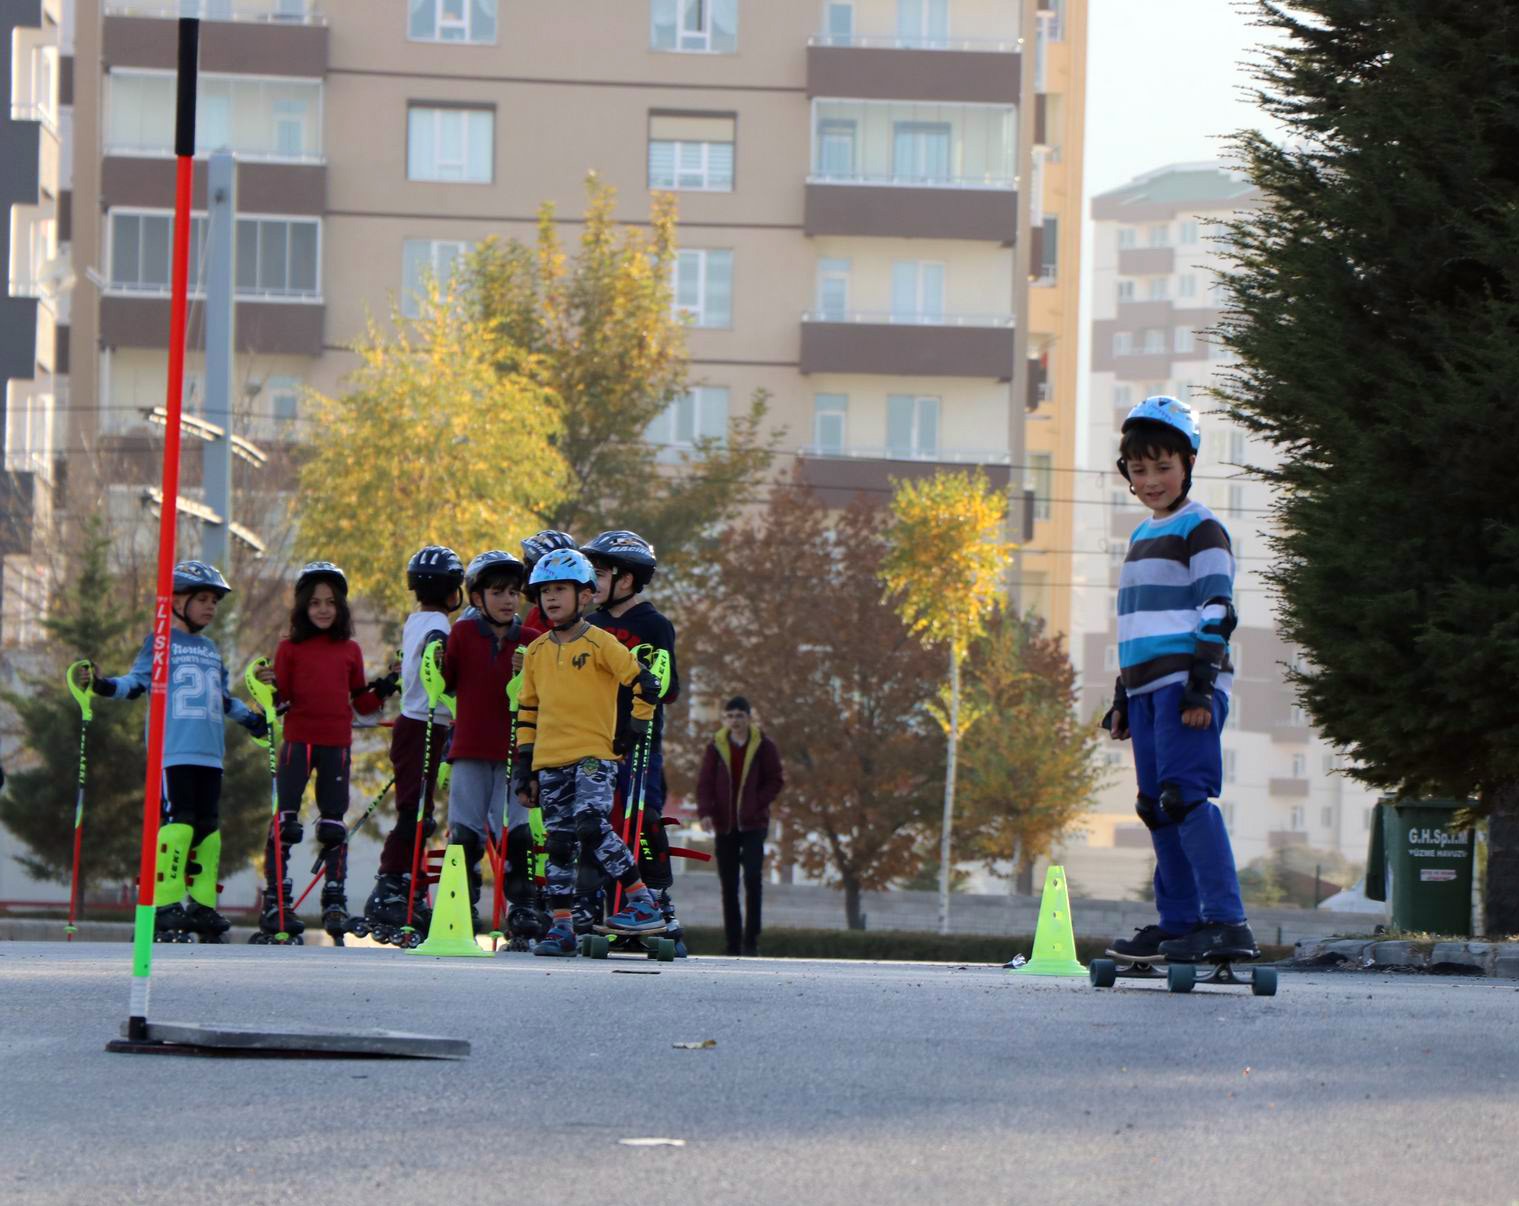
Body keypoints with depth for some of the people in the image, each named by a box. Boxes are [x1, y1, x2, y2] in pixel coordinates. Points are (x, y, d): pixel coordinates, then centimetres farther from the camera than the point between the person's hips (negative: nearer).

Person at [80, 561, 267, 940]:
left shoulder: (211, 649, 23)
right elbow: (137, 682, -2)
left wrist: (251, 718, 35)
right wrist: (103, 684, -18)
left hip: (210, 753, 7)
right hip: (174, 750, -7)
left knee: (207, 827, 5)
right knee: (178, 822, -14)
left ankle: (201, 904, 9)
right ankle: (166, 903, -12)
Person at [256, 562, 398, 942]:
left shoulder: (350, 650, 12)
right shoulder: (290, 648, 4)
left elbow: (362, 704, 14)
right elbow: (281, 700, 0)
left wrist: (386, 687, -1)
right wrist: (269, 687, -20)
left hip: (337, 743, 2)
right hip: (298, 740, -2)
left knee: (334, 826, 5)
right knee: (285, 821, -5)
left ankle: (335, 902, 9)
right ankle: (275, 902, -3)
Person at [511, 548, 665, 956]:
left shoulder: (600, 644, -4)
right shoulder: (537, 652, 13)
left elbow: (645, 685, -3)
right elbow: (527, 710, 18)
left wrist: (633, 731, -3)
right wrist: (525, 766, 14)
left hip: (594, 754, -6)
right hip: (550, 761, 6)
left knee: (591, 824, -24)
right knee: (559, 842, 5)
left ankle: (644, 904, -18)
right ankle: (561, 925, 10)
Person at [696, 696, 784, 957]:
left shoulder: (764, 746, 1)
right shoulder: (716, 747, 4)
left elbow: (776, 779, 3)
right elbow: (704, 782, 2)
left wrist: (757, 804, -10)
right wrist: (705, 812, -13)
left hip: (753, 823, -2)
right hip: (724, 825, 2)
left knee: (753, 877, -16)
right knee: (728, 886, 3)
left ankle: (751, 940, -10)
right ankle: (733, 945, 8)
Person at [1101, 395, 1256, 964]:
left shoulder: (1201, 530, -4)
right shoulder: (1142, 537, 22)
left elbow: (1217, 611, -11)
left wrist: (1201, 683, -18)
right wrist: (1122, 698, 25)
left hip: (1186, 682, -9)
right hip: (1148, 686, 9)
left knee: (1185, 794, -19)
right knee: (1157, 806, 7)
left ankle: (1225, 920, -24)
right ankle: (1177, 922, 11)